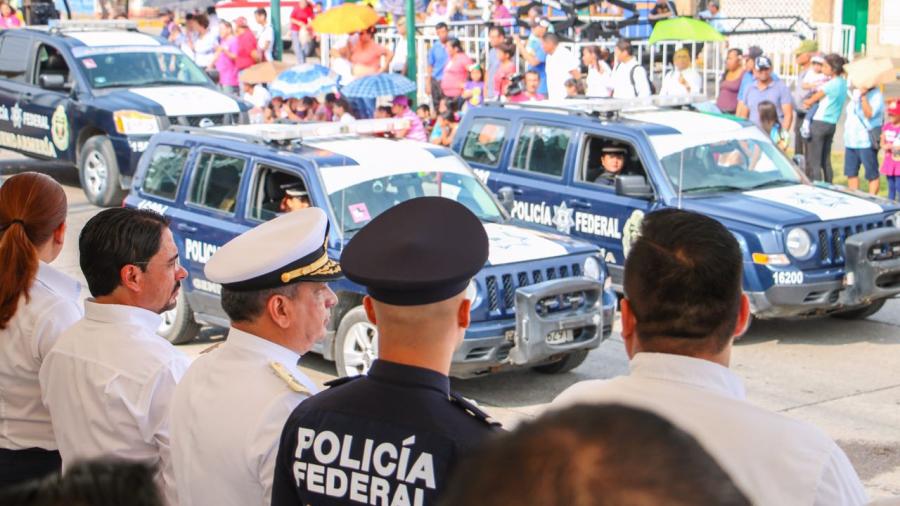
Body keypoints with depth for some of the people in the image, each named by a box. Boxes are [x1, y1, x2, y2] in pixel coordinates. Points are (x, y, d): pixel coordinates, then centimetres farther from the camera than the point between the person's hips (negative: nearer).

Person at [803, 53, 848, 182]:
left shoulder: (830, 84, -16)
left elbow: (810, 101, -7)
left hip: (820, 123, -8)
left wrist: (806, 102, 14)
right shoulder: (843, 83, 7)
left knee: (814, 162, -4)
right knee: (826, 161, 14)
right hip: (832, 124, 8)